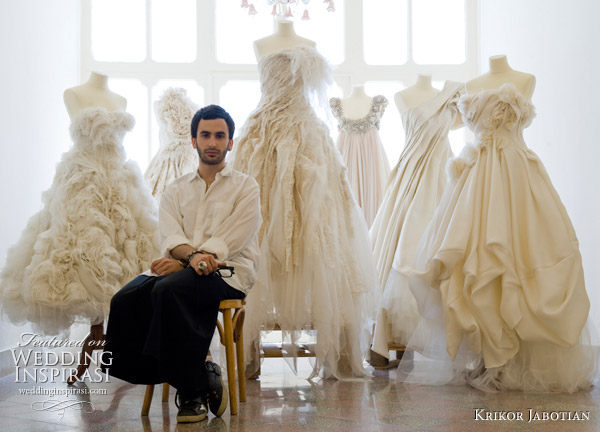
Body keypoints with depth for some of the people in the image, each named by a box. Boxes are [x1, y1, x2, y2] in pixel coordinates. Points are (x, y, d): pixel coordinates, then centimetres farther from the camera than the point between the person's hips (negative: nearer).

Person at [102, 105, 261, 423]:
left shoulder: (245, 187, 10)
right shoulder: (176, 190, 21)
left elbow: (230, 242, -4)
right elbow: (170, 236, 4)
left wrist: (180, 263, -15)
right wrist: (192, 255, -20)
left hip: (227, 272, -4)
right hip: (180, 267, 5)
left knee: (168, 289, -34)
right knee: (126, 299, -24)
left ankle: (193, 389, -21)